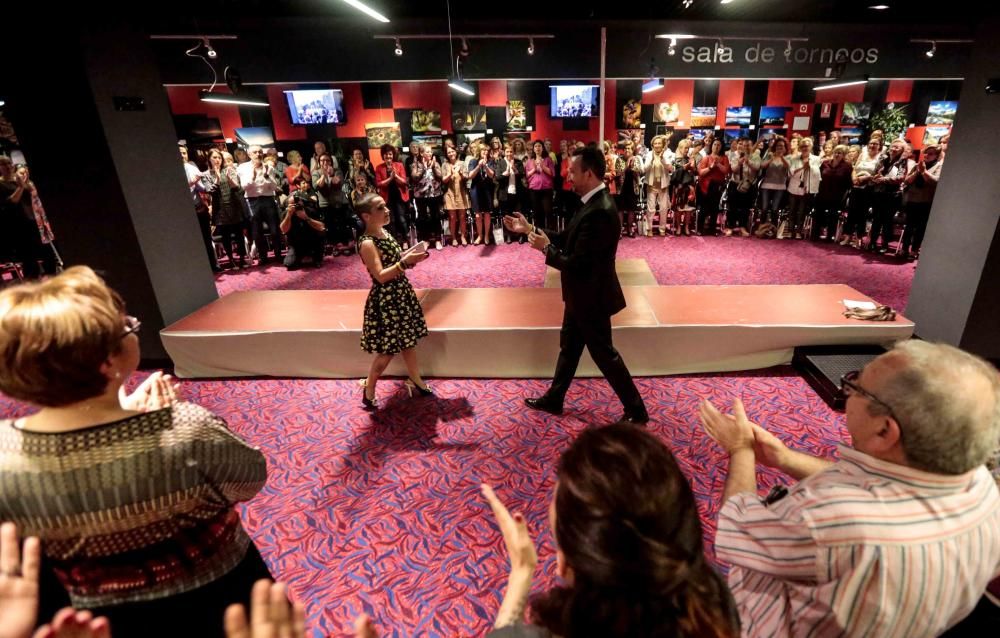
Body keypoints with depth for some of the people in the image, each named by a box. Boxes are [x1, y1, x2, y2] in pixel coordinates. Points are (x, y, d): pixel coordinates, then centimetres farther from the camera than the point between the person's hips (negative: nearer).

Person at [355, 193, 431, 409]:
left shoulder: (384, 233, 6)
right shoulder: (367, 244, -20)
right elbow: (381, 276, -27)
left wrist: (411, 258, 0)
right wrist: (406, 261, -31)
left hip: (401, 293, 8)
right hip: (385, 300, -8)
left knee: (408, 340, 18)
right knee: (388, 350, 2)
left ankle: (416, 380, 34)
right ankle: (368, 390, 21)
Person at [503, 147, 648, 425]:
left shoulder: (599, 212, -28)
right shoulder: (594, 203, 4)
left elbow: (577, 264, -28)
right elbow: (567, 238, 9)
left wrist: (546, 248, -13)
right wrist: (530, 229, 6)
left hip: (591, 296, -10)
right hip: (582, 293, 10)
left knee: (604, 353, 4)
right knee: (568, 346, 20)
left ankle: (636, 410, 22)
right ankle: (553, 399, 38)